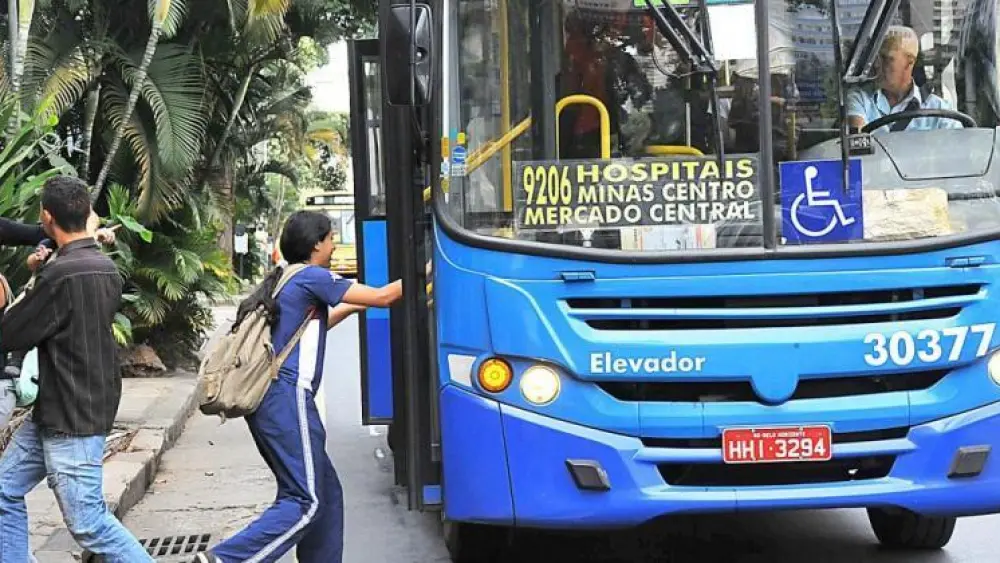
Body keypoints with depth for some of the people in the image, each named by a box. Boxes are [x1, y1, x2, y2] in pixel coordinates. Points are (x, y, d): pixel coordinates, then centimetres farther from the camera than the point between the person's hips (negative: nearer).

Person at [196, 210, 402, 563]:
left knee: (326, 492, 14)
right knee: (305, 502, -12)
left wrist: (348, 308, 40)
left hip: (265, 400, 10)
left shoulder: (283, 282, 22)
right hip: (287, 398, -10)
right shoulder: (311, 278, -4)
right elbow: (383, 297, -2)